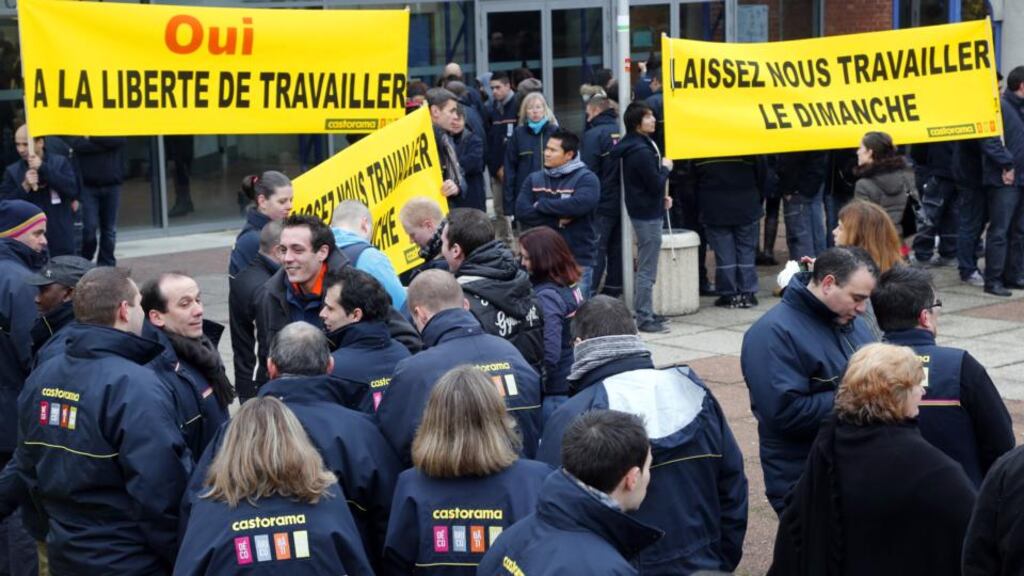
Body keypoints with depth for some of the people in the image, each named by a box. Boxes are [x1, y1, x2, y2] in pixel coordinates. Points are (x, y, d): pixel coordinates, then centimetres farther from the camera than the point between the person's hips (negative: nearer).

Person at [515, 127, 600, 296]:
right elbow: (522, 211, -4)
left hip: (578, 260, -4)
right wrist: (557, 220, -14)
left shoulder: (586, 178, -5)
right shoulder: (534, 179, 8)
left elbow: (580, 204, -24)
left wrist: (541, 205, -13)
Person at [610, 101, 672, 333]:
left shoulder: (634, 146, 10)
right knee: (647, 270, -5)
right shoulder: (642, 151, -22)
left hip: (644, 210, 11)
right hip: (648, 213, -11)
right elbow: (656, 184, -22)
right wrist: (666, 168, -6)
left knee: (645, 267, 18)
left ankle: (643, 312, 27)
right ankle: (645, 318, 0)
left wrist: (661, 197, 8)